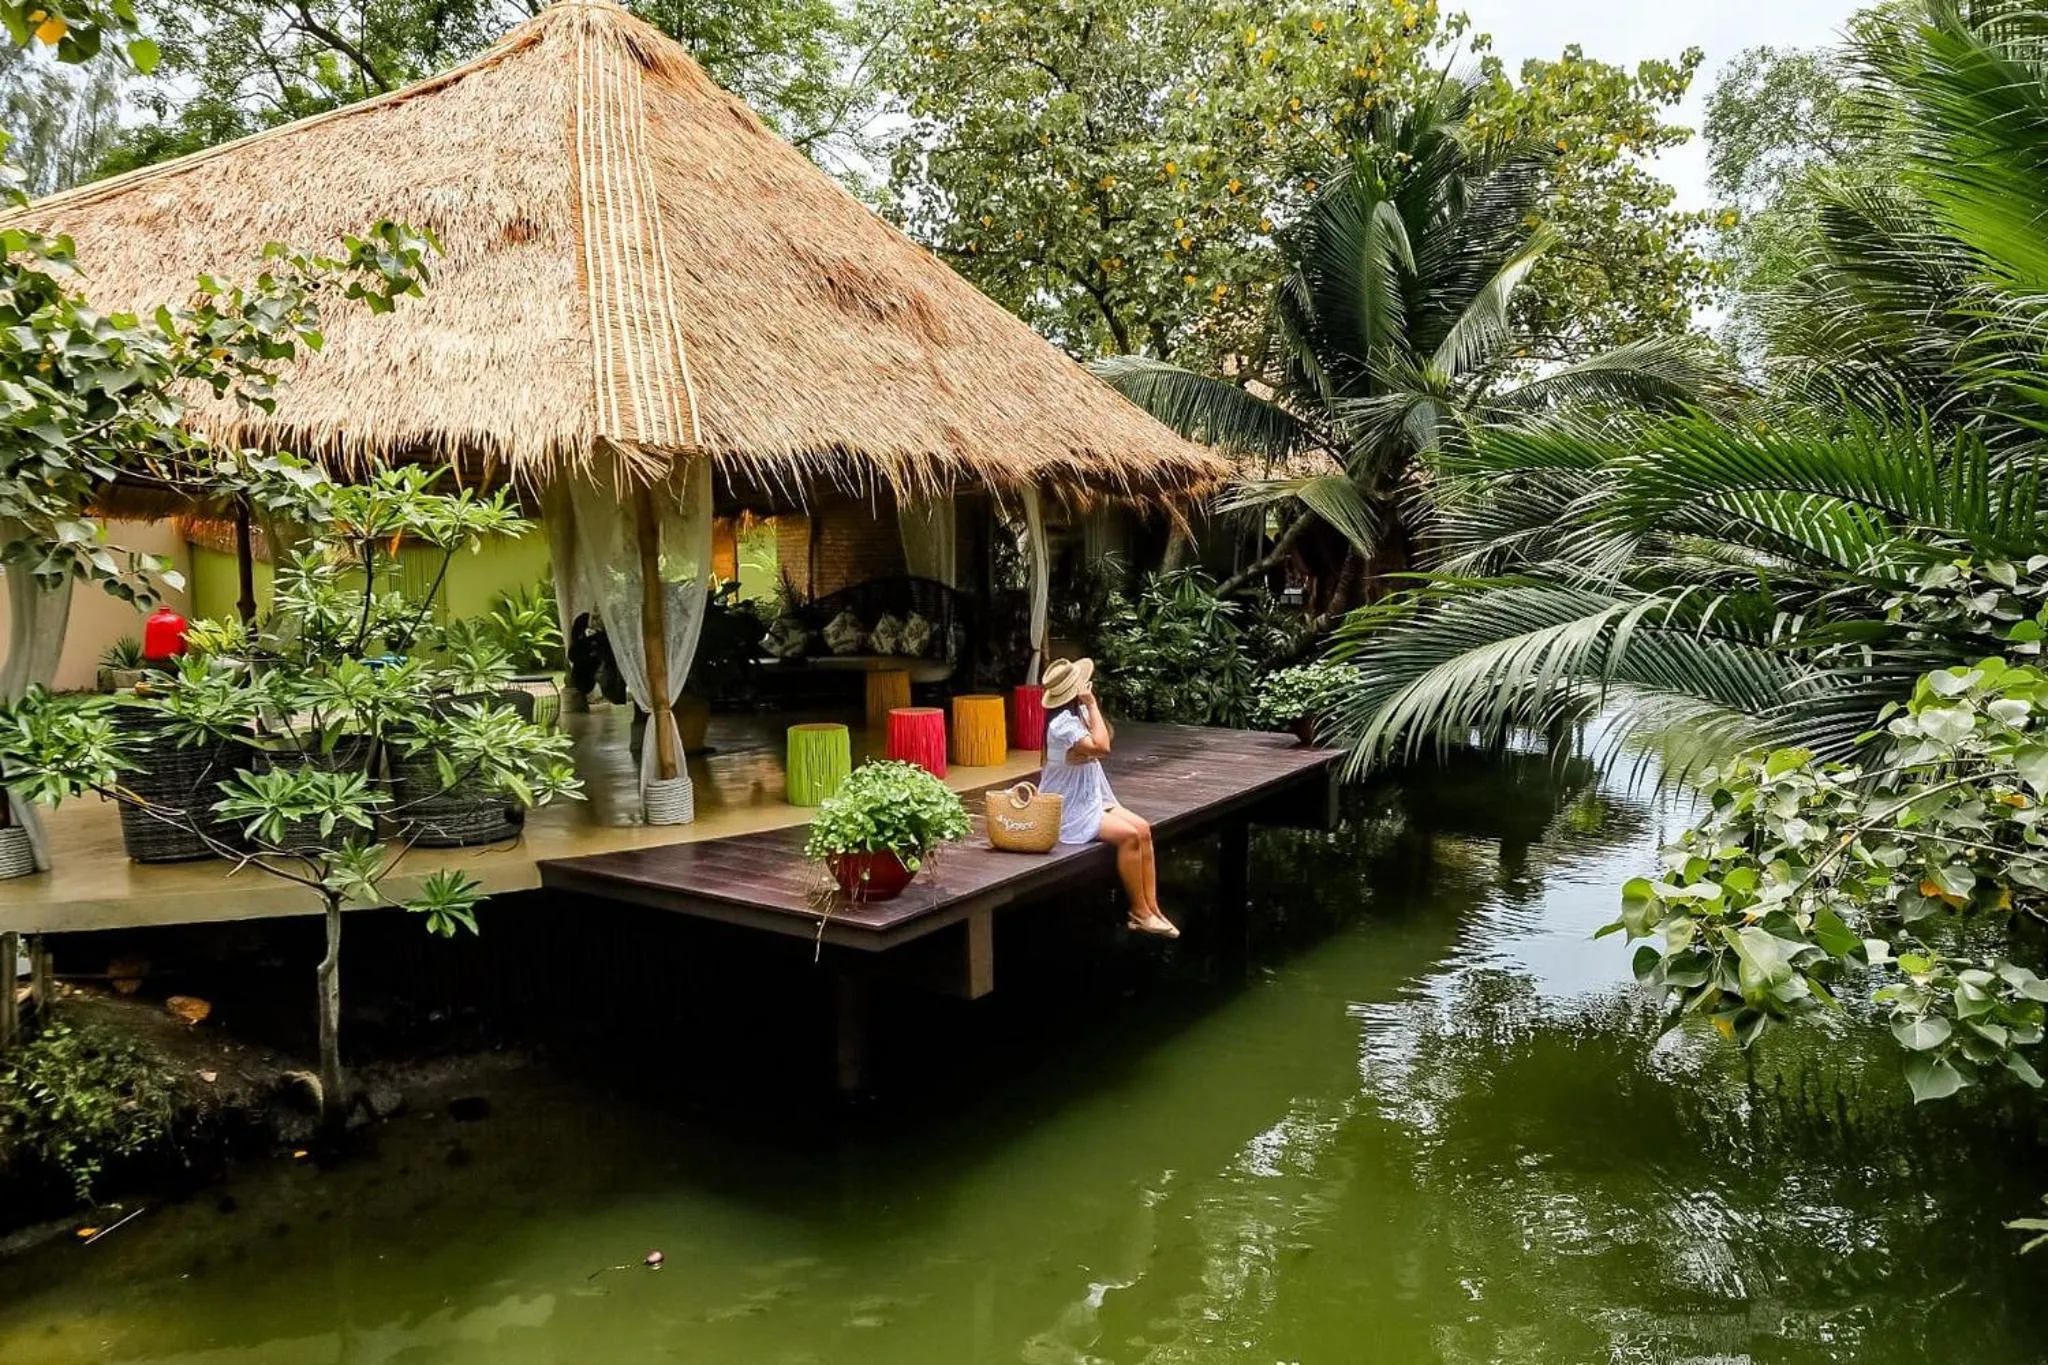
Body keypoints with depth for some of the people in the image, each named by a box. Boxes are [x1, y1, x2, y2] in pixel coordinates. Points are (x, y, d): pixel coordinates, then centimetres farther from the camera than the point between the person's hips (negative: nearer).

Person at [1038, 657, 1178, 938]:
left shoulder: (1078, 712, 6)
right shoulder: (1063, 722, -22)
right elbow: (1101, 747, -30)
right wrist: (1093, 705, -24)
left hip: (1092, 800, 9)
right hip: (1069, 811, -9)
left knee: (1143, 829, -6)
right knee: (1128, 835, -23)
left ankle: (1151, 907, -5)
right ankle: (1139, 913, -9)